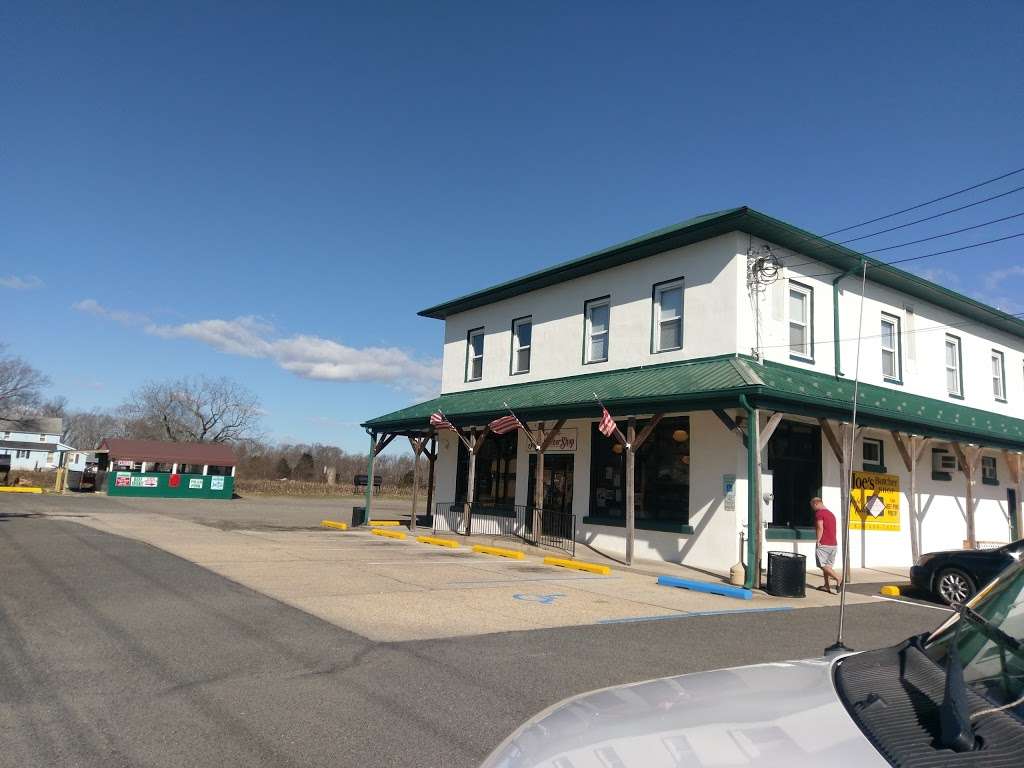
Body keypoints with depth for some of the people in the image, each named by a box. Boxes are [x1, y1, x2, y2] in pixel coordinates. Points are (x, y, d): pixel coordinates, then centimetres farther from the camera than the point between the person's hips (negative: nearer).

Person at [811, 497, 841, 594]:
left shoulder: (819, 513, -9)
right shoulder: (831, 513, 19)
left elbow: (820, 528, -20)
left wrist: (817, 541, -13)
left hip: (823, 544, -9)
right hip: (833, 544, 9)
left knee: (823, 565, -4)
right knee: (827, 565, 12)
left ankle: (838, 579, -17)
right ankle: (826, 586, 13)